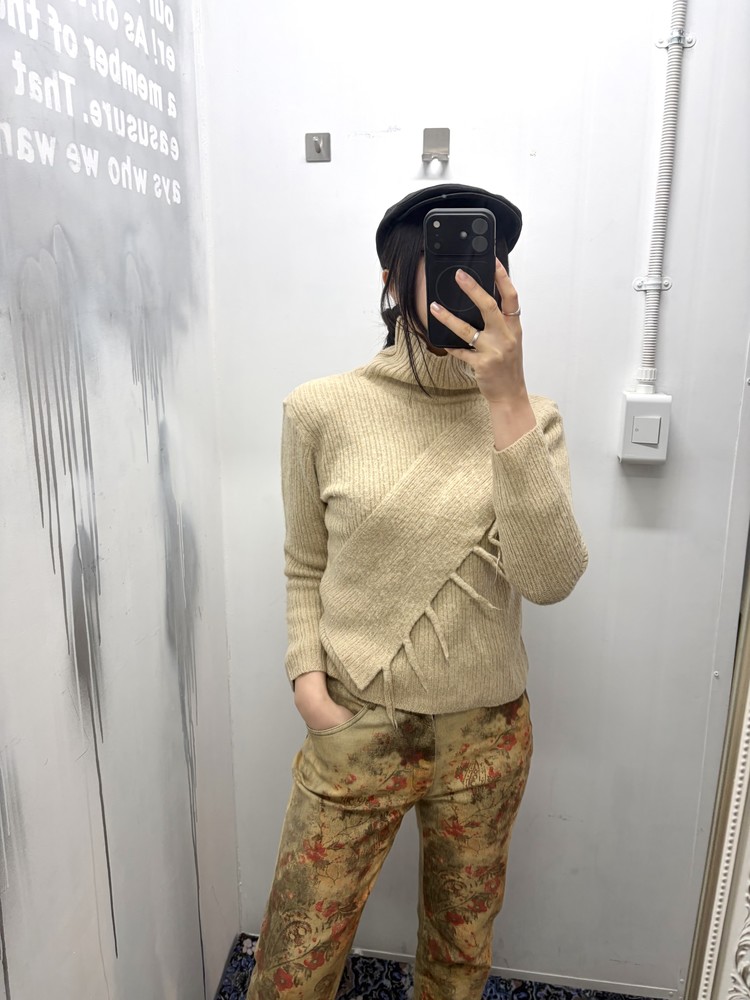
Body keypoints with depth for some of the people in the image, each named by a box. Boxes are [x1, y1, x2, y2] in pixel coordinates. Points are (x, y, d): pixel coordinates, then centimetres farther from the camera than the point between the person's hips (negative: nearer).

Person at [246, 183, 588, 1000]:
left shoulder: (529, 416, -5)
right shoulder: (322, 411, -8)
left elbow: (550, 580, -19)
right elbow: (305, 568, 3)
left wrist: (507, 400, -25)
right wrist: (308, 681, -9)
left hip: (486, 734, 2)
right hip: (355, 728, -1)